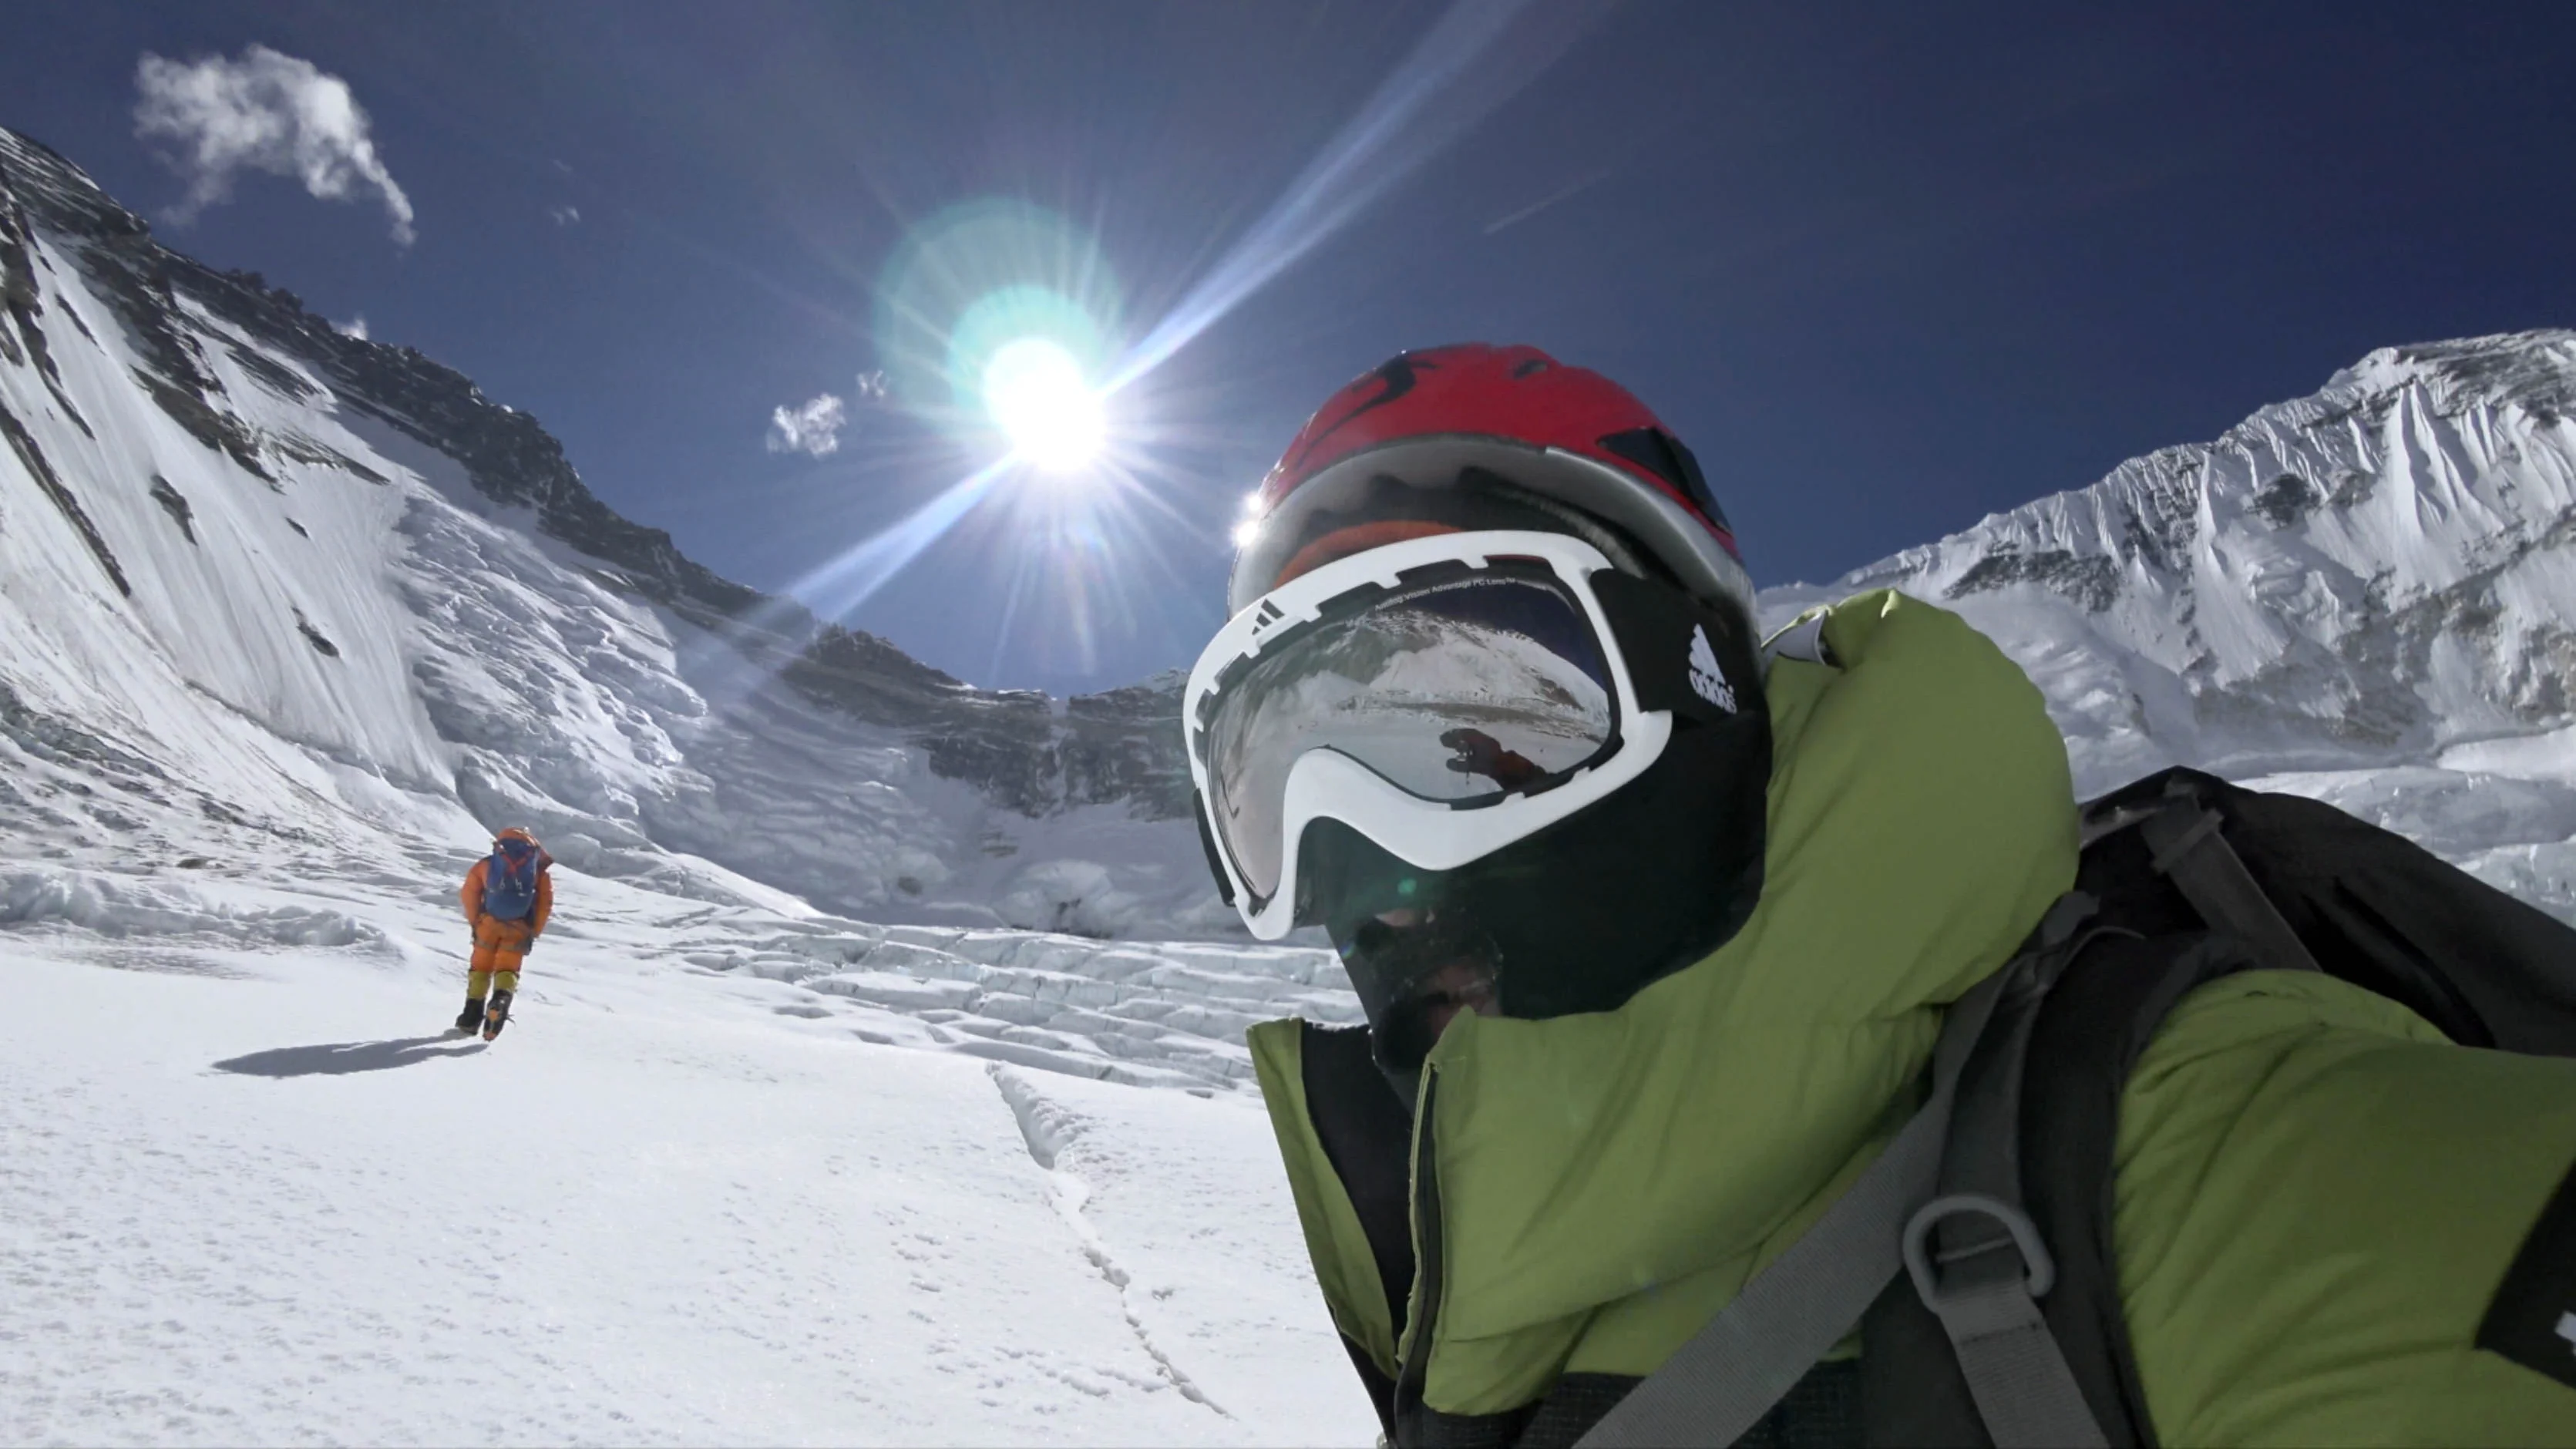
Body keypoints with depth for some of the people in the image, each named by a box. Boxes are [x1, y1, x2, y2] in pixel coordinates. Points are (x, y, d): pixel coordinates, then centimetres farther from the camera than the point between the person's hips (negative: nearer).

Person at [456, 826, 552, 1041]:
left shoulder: (487, 863, 9)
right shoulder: (537, 867, 8)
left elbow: (469, 894, 3)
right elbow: (546, 902, 2)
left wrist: (474, 922, 10)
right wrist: (534, 932, 8)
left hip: (489, 923, 0)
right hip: (519, 927, 0)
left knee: (480, 967, 16)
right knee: (507, 969, 6)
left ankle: (472, 1015, 12)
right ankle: (502, 997, -24)